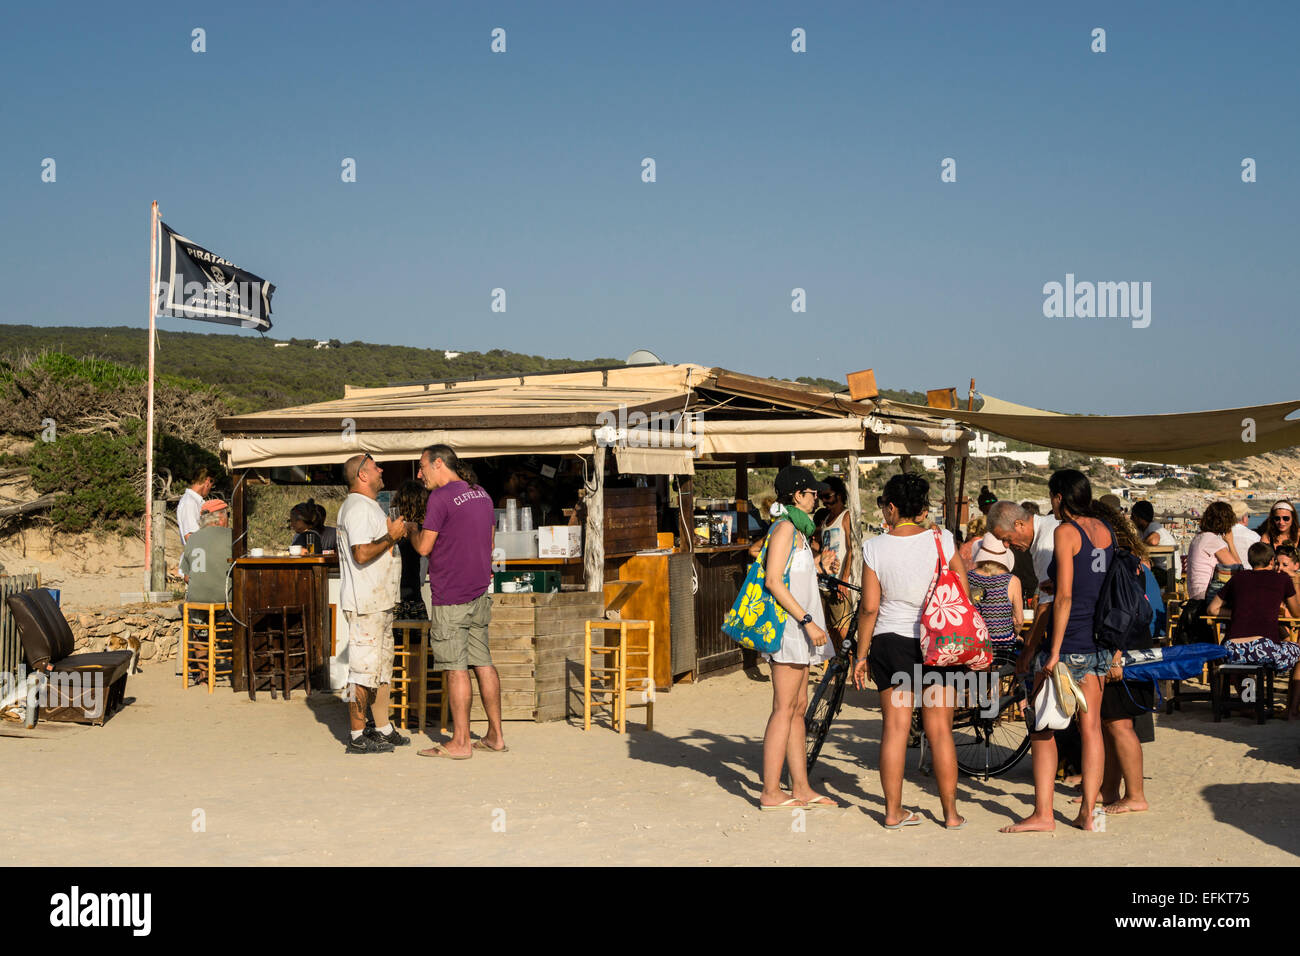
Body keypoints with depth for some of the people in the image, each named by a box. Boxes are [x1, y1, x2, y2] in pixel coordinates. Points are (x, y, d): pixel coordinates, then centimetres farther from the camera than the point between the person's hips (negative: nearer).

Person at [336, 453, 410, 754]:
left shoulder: (367, 506, 19)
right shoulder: (358, 508, -15)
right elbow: (362, 553, -24)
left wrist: (394, 536, 15)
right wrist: (391, 537, -16)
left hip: (379, 601, 11)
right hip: (365, 604, -11)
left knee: (382, 664, 15)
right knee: (363, 667, -7)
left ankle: (383, 729, 23)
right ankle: (358, 737, -2)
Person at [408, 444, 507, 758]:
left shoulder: (441, 497, -13)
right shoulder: (481, 494, 13)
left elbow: (424, 547, -13)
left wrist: (412, 530, 6)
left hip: (451, 597, -8)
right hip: (480, 591, 8)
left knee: (455, 668, -4)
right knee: (483, 663, 10)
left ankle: (460, 742, -1)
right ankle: (495, 736, 13)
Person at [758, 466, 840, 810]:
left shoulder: (797, 529, 19)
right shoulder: (785, 527, -12)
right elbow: (774, 582, -20)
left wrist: (818, 563, 25)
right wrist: (808, 621, -22)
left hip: (799, 628, 10)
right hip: (789, 627, -10)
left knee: (798, 707, 11)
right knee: (784, 709, -8)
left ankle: (801, 788, 16)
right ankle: (771, 792, -4)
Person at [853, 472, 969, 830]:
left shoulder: (875, 548, -8)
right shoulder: (942, 541, -5)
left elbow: (869, 607, -7)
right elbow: (963, 594, 0)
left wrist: (861, 655, 2)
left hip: (890, 642, 0)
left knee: (894, 729, 6)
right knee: (940, 730, 7)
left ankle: (893, 811, 11)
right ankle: (951, 813, 13)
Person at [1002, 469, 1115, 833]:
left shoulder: (1066, 531, -12)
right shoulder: (1105, 530, 9)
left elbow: (1063, 596, -17)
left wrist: (1054, 651, -16)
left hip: (1068, 640, -7)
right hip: (1101, 643, 7)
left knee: (1042, 727, 2)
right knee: (1090, 726, 10)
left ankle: (1042, 813, 2)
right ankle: (1088, 812, 11)